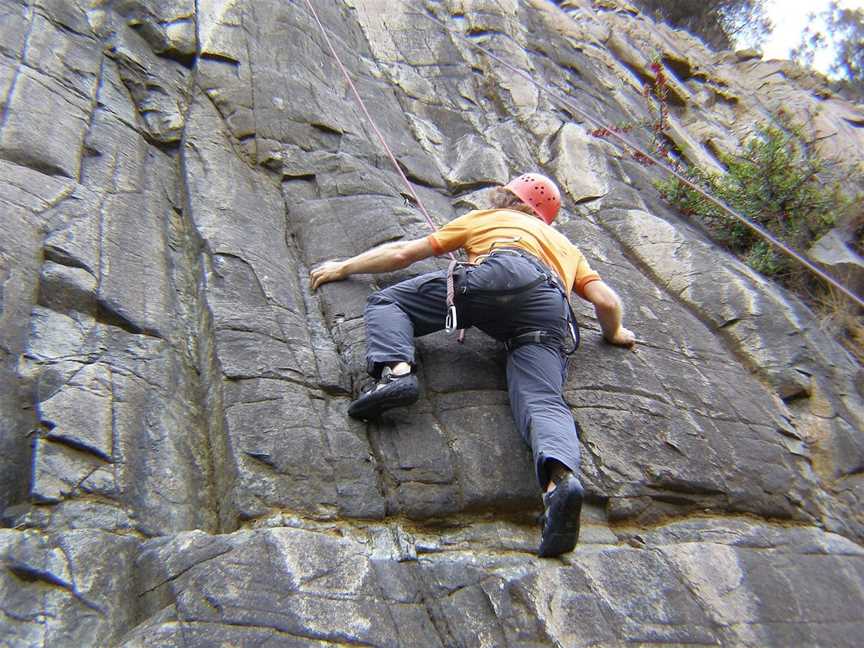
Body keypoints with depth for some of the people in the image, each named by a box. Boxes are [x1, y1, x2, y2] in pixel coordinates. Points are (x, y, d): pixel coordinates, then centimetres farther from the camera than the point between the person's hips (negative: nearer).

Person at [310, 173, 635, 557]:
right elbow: (607, 301, 29)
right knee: (543, 402, -14)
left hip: (498, 276, -3)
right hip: (551, 312, 3)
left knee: (386, 301, 9)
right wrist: (614, 334, 51)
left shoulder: (486, 218, 37)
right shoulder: (566, 246, 44)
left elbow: (402, 253, 37)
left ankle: (395, 370, -21)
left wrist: (343, 267, 48)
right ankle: (560, 477, -47)